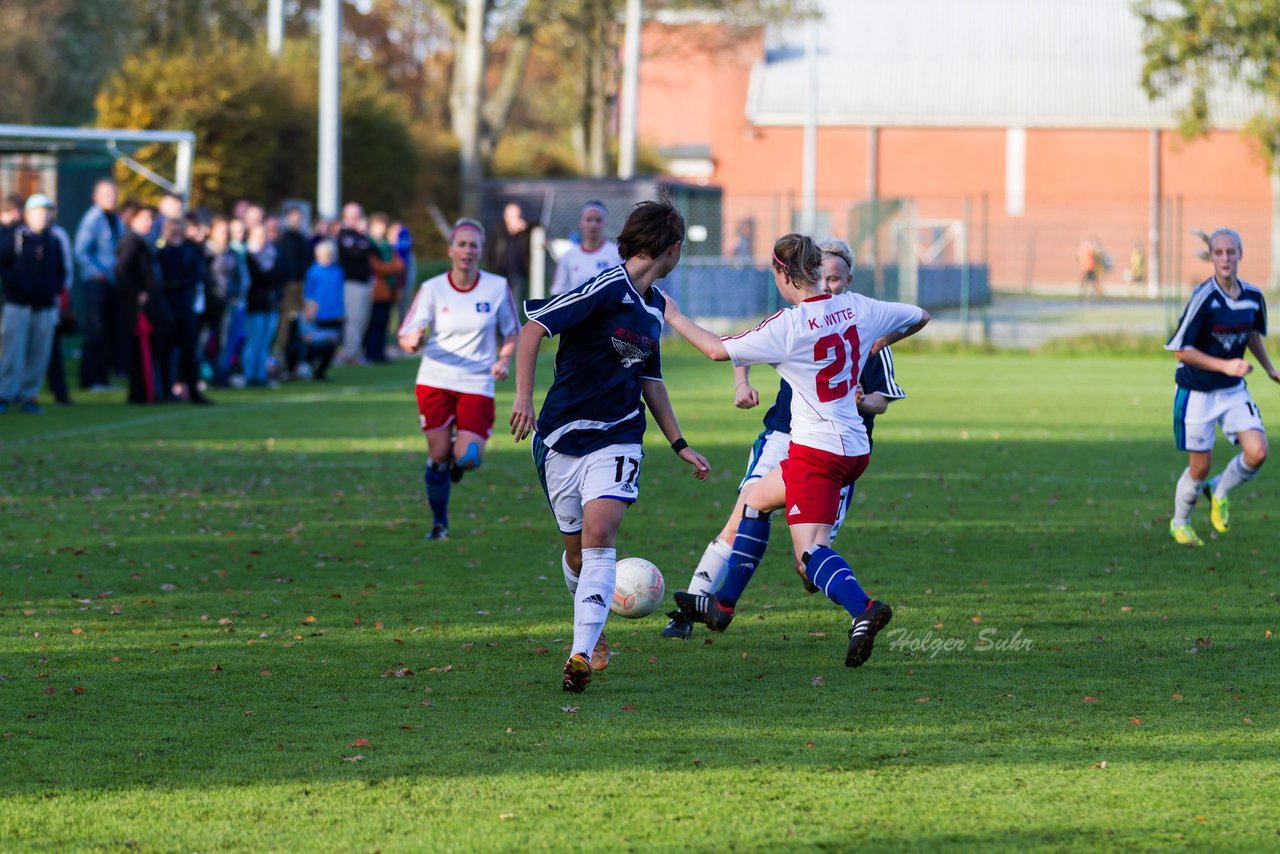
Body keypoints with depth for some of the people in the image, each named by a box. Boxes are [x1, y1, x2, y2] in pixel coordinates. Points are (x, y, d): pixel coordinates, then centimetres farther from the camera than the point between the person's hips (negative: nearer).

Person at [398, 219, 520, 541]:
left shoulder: (497, 287, -2)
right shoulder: (433, 289, -3)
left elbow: (512, 333, 11)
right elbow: (406, 338, -6)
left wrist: (504, 360, -9)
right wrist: (413, 342, -30)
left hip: (477, 384, 0)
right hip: (435, 381, 0)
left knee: (467, 460, -14)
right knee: (438, 456, -2)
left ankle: (461, 449, 25)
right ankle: (439, 523, 20)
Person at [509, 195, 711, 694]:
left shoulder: (654, 306, 12)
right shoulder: (606, 289, -12)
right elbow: (533, 329, -16)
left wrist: (681, 446, 25)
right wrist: (523, 397, -25)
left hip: (617, 438, 4)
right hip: (561, 437, -4)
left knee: (598, 536, -17)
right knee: (576, 551, 8)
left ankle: (582, 654, -23)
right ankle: (592, 630, 36)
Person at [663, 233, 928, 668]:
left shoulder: (789, 326, -15)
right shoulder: (858, 308, 2)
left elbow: (717, 349, -6)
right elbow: (919, 317, 16)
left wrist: (673, 317, 7)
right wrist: (877, 345, 28)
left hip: (817, 450, -8)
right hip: (855, 449, 8)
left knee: (810, 554, -12)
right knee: (755, 500, 23)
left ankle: (863, 608, -38)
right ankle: (722, 605, 32)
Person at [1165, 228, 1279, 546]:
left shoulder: (1253, 296, -2)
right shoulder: (1203, 297, -20)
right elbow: (1182, 351, -18)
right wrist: (1224, 366, -23)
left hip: (1233, 390, 5)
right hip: (1197, 392, -5)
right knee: (1200, 467, 2)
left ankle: (1220, 492, 19)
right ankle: (1180, 523, 30)